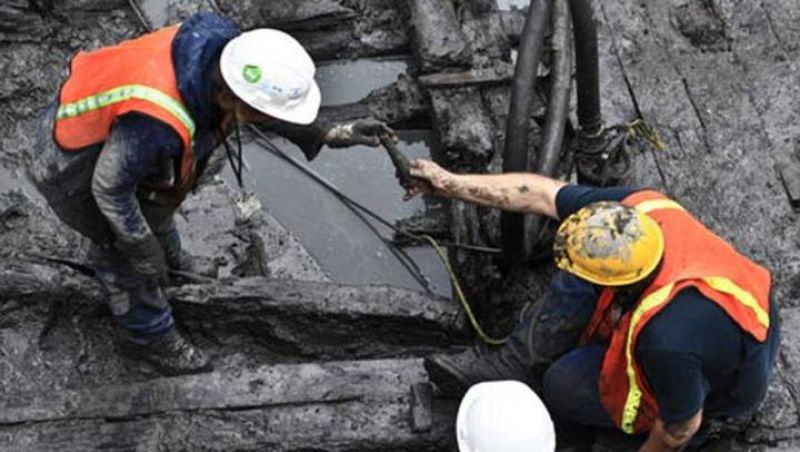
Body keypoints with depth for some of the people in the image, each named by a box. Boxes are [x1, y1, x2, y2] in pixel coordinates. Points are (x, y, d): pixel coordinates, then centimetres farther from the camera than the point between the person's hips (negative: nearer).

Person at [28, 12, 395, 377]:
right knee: (134, 258, 13)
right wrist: (143, 249, -13)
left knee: (156, 208, 31)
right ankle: (149, 337, 39)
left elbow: (262, 103, -4)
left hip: (97, 126, 7)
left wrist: (329, 133, -12)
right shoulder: (158, 120, -44)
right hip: (74, 168, -7)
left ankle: (170, 261, 61)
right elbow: (109, 187, -27)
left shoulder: (218, 45, -23)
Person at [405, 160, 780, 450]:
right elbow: (540, 194, -13)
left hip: (719, 388, -6)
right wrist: (452, 184, -8)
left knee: (565, 386, -10)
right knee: (579, 281, -7)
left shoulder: (667, 339, -43)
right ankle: (516, 364, 8)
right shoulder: (636, 209, -26)